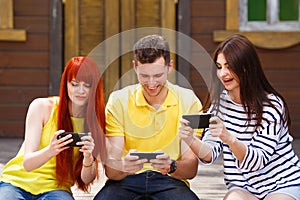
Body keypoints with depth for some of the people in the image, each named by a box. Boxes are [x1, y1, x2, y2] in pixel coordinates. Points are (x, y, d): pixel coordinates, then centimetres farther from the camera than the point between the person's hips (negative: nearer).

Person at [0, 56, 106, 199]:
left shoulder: (95, 120, 0)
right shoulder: (42, 107, -6)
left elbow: (86, 179, -5)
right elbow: (27, 163, -13)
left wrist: (88, 158, -27)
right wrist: (50, 151, -34)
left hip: (55, 188, 1)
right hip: (18, 181, -1)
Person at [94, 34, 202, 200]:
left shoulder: (189, 101, 1)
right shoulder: (118, 101, 0)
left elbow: (191, 169, -3)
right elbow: (110, 169, -6)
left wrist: (171, 166, -26)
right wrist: (124, 166, -30)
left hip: (170, 181, 0)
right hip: (126, 180, 0)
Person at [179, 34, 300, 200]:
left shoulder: (271, 105, -14)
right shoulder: (220, 102, 2)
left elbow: (257, 161, -20)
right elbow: (210, 154, -4)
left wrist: (229, 138, -37)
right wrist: (191, 140, -26)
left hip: (283, 185, -2)